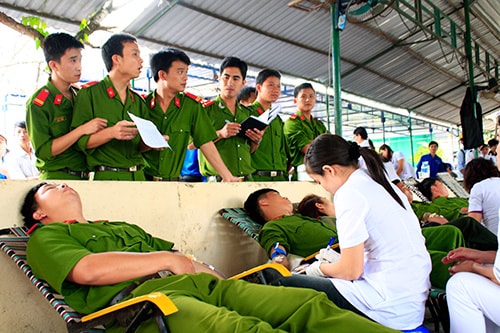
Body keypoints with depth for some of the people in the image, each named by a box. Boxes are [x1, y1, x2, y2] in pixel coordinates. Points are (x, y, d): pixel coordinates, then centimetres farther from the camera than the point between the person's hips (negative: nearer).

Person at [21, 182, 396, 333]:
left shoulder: (123, 227, 37)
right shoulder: (46, 237, 18)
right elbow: (87, 269, -6)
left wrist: (223, 280, 11)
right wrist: (165, 259, -1)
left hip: (198, 283, 7)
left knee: (311, 303, -13)